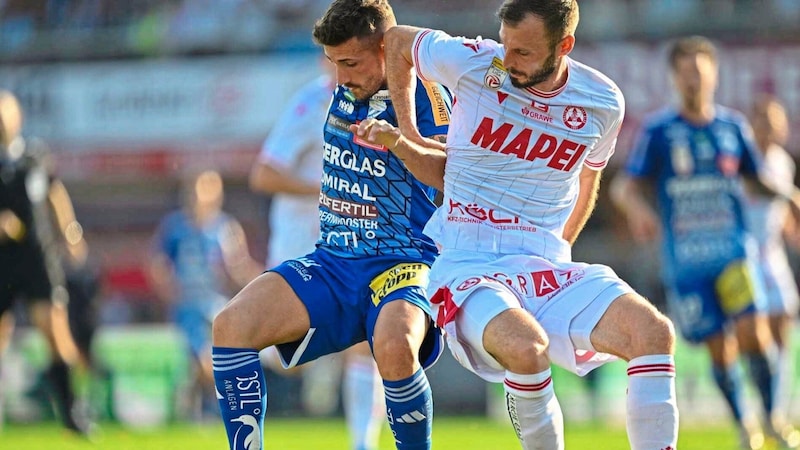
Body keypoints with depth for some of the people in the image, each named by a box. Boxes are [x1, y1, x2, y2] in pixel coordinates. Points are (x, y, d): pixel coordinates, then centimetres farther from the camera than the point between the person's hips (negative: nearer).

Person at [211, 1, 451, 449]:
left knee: (394, 345, -39)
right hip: (331, 264, 6)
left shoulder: (424, 95, -8)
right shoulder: (345, 93, 11)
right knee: (231, 324, -18)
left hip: (403, 264, -6)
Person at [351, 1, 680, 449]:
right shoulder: (472, 63, -5)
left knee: (655, 332, -24)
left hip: (549, 268, 3)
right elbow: (398, 41, 16)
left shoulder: (603, 104, 3)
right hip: (468, 265, -3)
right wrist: (404, 138, 13)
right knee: (526, 347, -36)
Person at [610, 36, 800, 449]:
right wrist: (637, 208, -27)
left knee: (753, 331, -17)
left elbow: (756, 179, 18)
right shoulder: (657, 131, 0)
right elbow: (624, 186, -5)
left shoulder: (733, 126, 6)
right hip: (684, 258, -1)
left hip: (734, 251, 1)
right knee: (719, 348, 1)